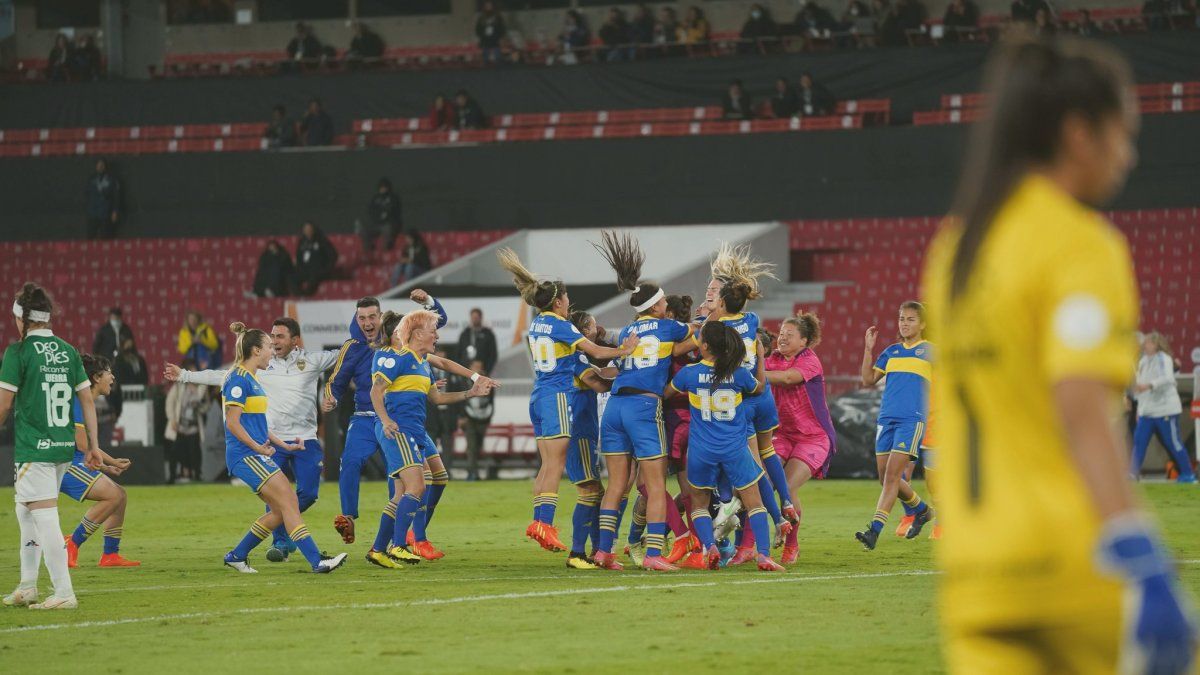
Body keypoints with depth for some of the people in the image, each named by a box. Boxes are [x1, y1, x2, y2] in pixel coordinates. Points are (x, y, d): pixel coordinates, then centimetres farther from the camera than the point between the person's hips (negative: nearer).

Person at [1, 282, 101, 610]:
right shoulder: (68, 352, 9)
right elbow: (87, 400, 9)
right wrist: (93, 445, 13)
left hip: (33, 448, -7)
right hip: (64, 447, 7)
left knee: (45, 518, -6)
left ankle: (64, 592, -10)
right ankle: (27, 587, 23)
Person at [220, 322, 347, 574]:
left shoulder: (251, 379, 19)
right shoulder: (239, 379, -12)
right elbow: (233, 423, -17)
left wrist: (284, 445, 23)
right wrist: (258, 447, -17)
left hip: (256, 454, 10)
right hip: (245, 455, -10)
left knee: (278, 511, 8)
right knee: (289, 501, -15)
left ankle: (237, 556, 18)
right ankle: (317, 561, -21)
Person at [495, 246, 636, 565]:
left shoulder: (535, 324, 13)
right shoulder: (560, 325, -11)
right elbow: (595, 351, -14)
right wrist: (624, 351, -1)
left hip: (539, 397, 8)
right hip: (557, 396, -8)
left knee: (547, 464, 8)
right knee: (556, 464, -11)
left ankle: (539, 520, 2)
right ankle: (545, 522, -19)